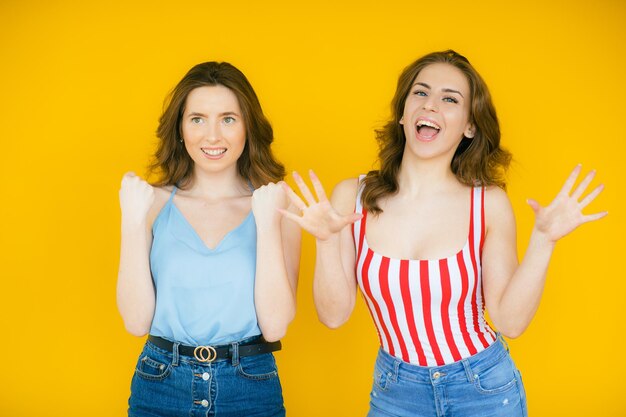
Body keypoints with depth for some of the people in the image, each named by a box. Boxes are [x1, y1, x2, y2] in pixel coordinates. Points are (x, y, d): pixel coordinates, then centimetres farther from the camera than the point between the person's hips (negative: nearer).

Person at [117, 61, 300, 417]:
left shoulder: (277, 205, -5)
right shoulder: (155, 203, -2)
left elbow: (274, 326, -12)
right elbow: (137, 321, -7)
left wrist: (267, 224, -19)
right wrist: (133, 223, -14)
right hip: (160, 387, 1)